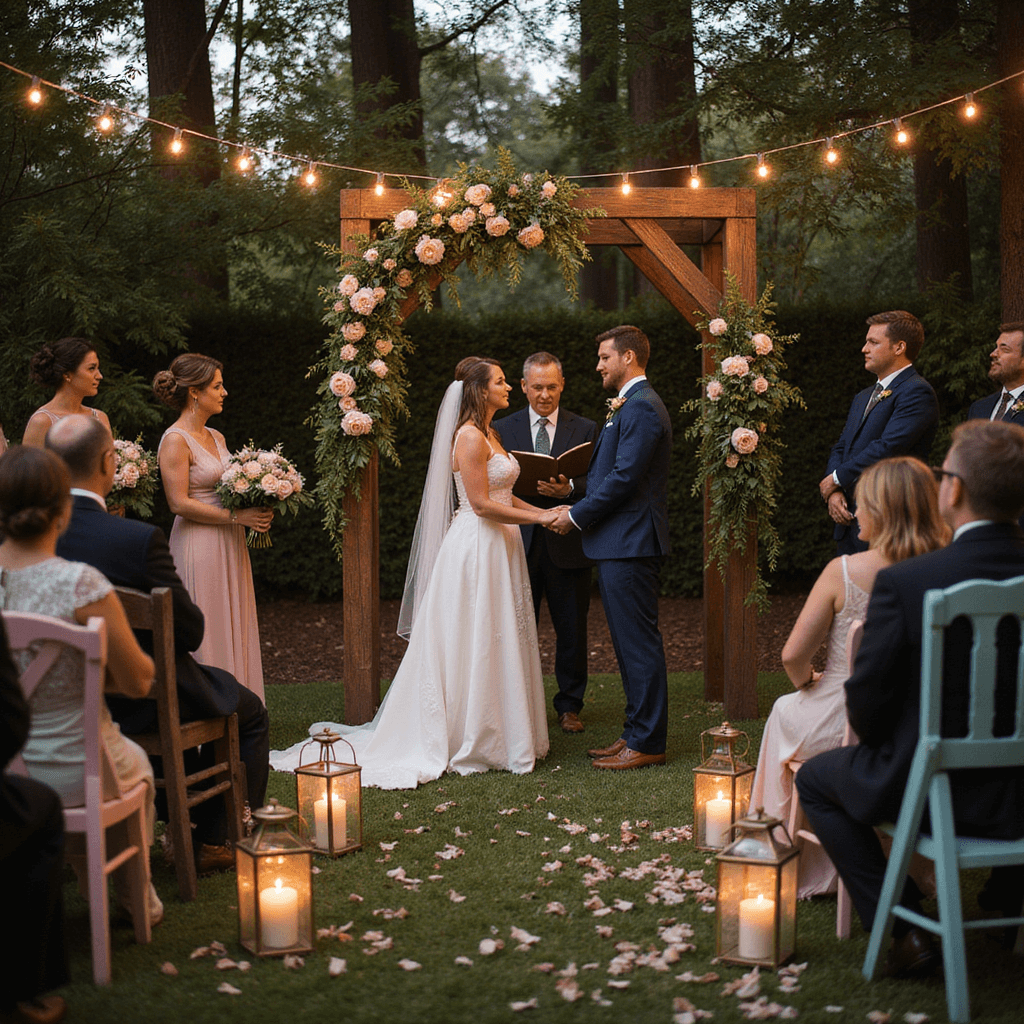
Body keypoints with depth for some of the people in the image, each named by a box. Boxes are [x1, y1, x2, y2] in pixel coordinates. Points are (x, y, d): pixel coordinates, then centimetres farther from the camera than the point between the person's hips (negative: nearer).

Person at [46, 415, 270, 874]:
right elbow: (189, 630, -19)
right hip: (136, 705, -6)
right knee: (249, 712, 20)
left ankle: (181, 818, 49)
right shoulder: (139, 539, -28)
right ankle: (213, 840, 24)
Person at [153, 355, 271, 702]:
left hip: (229, 545, 8)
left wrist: (257, 509, 1)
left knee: (234, 630, 10)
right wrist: (236, 516, -16)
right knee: (206, 635, -4)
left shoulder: (216, 437, 14)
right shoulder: (175, 441, -12)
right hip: (199, 546, -8)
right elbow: (180, 504, -17)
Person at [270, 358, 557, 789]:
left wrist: (543, 511, 7)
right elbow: (482, 504, -20)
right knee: (473, 644, -4)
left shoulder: (489, 435, 15)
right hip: (476, 547, -10)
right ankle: (469, 739, 3)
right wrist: (538, 517, -16)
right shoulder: (470, 437, -16)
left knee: (495, 642, 12)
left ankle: (495, 733, 19)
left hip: (497, 547, 10)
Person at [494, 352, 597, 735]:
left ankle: (569, 706, 19)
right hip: (519, 542, 0)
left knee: (571, 630, 6)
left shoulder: (585, 429, 6)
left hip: (567, 543, 0)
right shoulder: (503, 428, 8)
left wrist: (567, 489, -19)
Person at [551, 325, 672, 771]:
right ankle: (637, 734, 21)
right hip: (621, 542, 11)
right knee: (630, 643, 14)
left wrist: (577, 516, -12)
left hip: (629, 544, -11)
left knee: (638, 643, -5)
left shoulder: (641, 408, -15)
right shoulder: (631, 405, 19)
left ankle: (646, 743, 0)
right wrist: (578, 508, 10)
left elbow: (624, 478, -21)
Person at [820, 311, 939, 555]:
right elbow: (840, 449, 19)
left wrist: (837, 479, -8)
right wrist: (834, 492, -1)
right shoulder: (863, 398, 22)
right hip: (849, 520, 8)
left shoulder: (917, 393, -8)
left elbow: (887, 448, -18)